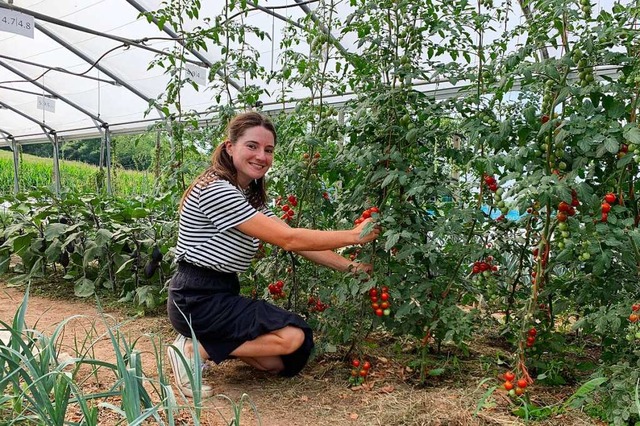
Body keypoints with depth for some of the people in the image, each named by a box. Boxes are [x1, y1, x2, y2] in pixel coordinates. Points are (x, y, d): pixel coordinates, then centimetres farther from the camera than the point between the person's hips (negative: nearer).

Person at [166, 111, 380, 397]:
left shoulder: (250, 196, 9)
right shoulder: (216, 190, -22)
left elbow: (295, 242, 4)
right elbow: (289, 239, -25)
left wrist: (350, 267, -3)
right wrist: (354, 236, -20)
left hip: (223, 294, 9)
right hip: (197, 300, -9)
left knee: (279, 362, 5)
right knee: (292, 336, -17)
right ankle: (193, 350, -7)